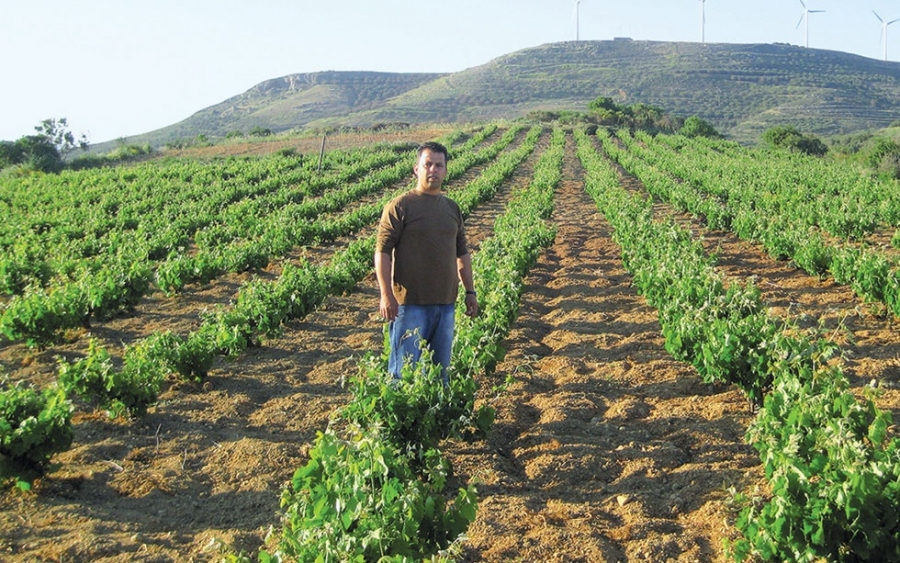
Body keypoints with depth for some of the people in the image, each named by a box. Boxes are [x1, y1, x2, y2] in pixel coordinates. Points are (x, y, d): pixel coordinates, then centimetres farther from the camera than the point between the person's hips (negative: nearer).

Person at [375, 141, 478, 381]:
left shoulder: (452, 208, 13)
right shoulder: (400, 206, -6)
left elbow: (462, 254, 20)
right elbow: (382, 252, -10)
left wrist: (470, 291, 17)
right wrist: (386, 295, -17)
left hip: (445, 303, 6)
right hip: (410, 303, -6)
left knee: (440, 367, 13)